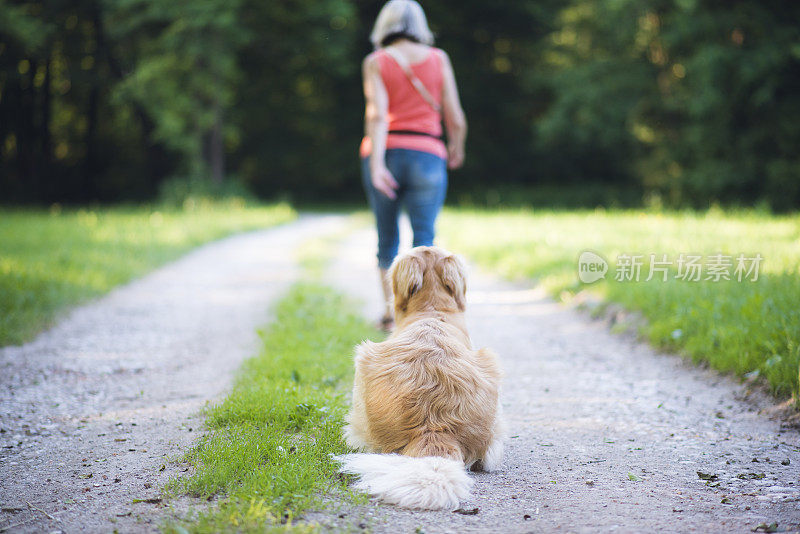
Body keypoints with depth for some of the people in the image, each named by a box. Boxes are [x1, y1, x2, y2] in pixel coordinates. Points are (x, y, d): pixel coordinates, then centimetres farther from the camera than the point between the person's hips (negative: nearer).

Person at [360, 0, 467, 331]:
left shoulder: (376, 62, 3)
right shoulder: (437, 58, 6)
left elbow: (377, 114, -12)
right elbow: (455, 117, 5)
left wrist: (377, 165, -21)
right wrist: (457, 148, 24)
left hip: (384, 154, 1)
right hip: (427, 158, -1)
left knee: (387, 237, 18)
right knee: (424, 241, -7)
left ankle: (389, 311, 25)